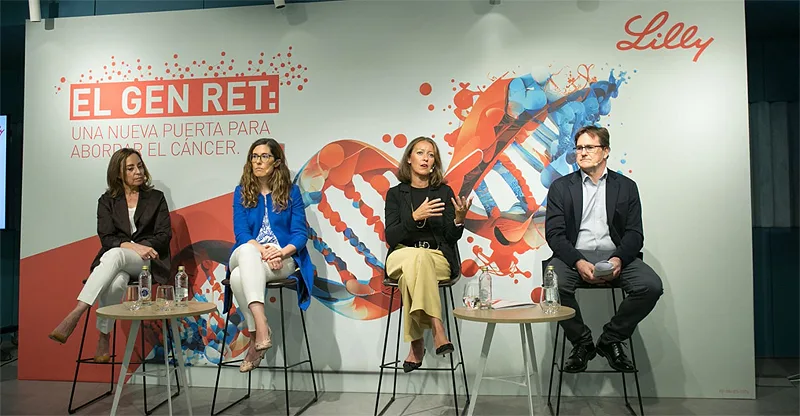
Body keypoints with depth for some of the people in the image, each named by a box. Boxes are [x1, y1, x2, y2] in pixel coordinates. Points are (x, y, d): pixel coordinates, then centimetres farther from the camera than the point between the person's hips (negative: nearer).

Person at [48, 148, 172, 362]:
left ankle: (73, 317, -42)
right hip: (115, 261, 2)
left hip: (147, 261, -1)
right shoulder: (107, 201, 14)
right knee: (115, 282, -37)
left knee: (114, 255, -37)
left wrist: (141, 248, -13)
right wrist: (132, 246, -17)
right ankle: (103, 340, -29)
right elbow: (106, 238, 2)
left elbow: (164, 236, 5)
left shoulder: (156, 198, 13)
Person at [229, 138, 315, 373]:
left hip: (282, 259, -2)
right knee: (247, 251, -37)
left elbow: (300, 233, 0)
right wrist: (262, 251, -21)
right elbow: (241, 232, -1)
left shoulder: (291, 192, 7)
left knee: (239, 276, -33)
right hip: (249, 255, 2)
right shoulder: (242, 192, 11)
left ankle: (256, 338, -26)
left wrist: (282, 252, -20)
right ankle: (261, 326, -43)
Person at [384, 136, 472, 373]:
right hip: (401, 257, 0)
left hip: (439, 259, 0)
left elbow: (452, 237, 2)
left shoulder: (444, 192, 8)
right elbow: (391, 237, -5)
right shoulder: (396, 194, 8)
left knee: (411, 272, -35)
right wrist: (415, 217, -20)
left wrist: (459, 218, -19)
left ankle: (416, 344, -31)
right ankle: (437, 329, -41)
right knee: (417, 256, -37)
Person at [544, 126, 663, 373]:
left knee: (651, 286, -25)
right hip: (574, 256, -1)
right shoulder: (561, 187, 10)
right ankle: (582, 343, -6)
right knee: (555, 284, -32)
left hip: (614, 256, 2)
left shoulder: (626, 187, 14)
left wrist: (618, 259, -16)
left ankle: (610, 339, -2)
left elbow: (634, 233, 6)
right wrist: (578, 262, -18)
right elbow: (554, 233, 0)